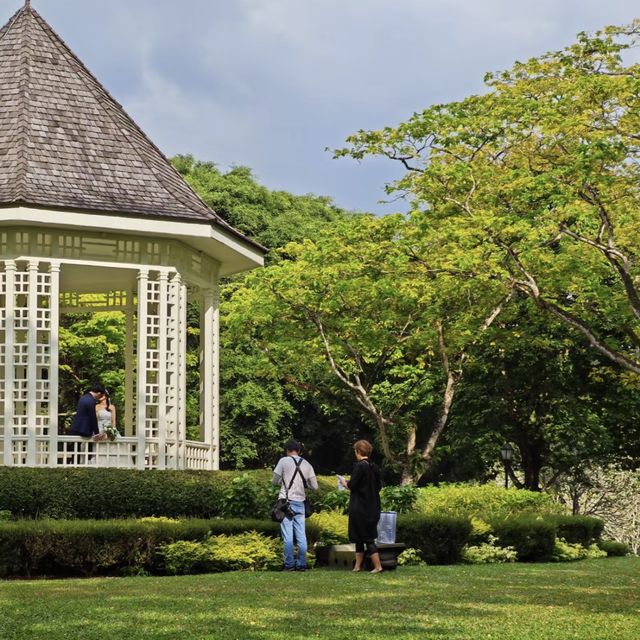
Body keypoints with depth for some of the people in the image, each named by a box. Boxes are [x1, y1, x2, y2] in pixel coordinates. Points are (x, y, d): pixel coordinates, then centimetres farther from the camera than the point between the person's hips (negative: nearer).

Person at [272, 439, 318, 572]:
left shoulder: (284, 461, -3)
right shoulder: (307, 465, 8)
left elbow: (275, 481, 1)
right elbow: (314, 486, 9)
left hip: (286, 501, -4)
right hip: (300, 502, 4)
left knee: (288, 536, -3)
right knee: (301, 535, 7)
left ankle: (289, 565, -4)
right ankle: (302, 564, 6)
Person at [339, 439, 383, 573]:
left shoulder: (359, 466, -16)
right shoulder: (374, 467, 6)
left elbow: (352, 485, -17)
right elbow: (379, 486, 11)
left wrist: (344, 483, 4)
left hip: (359, 508, -8)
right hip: (373, 507, 8)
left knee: (366, 538, -2)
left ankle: (377, 566, -6)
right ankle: (358, 566, 20)